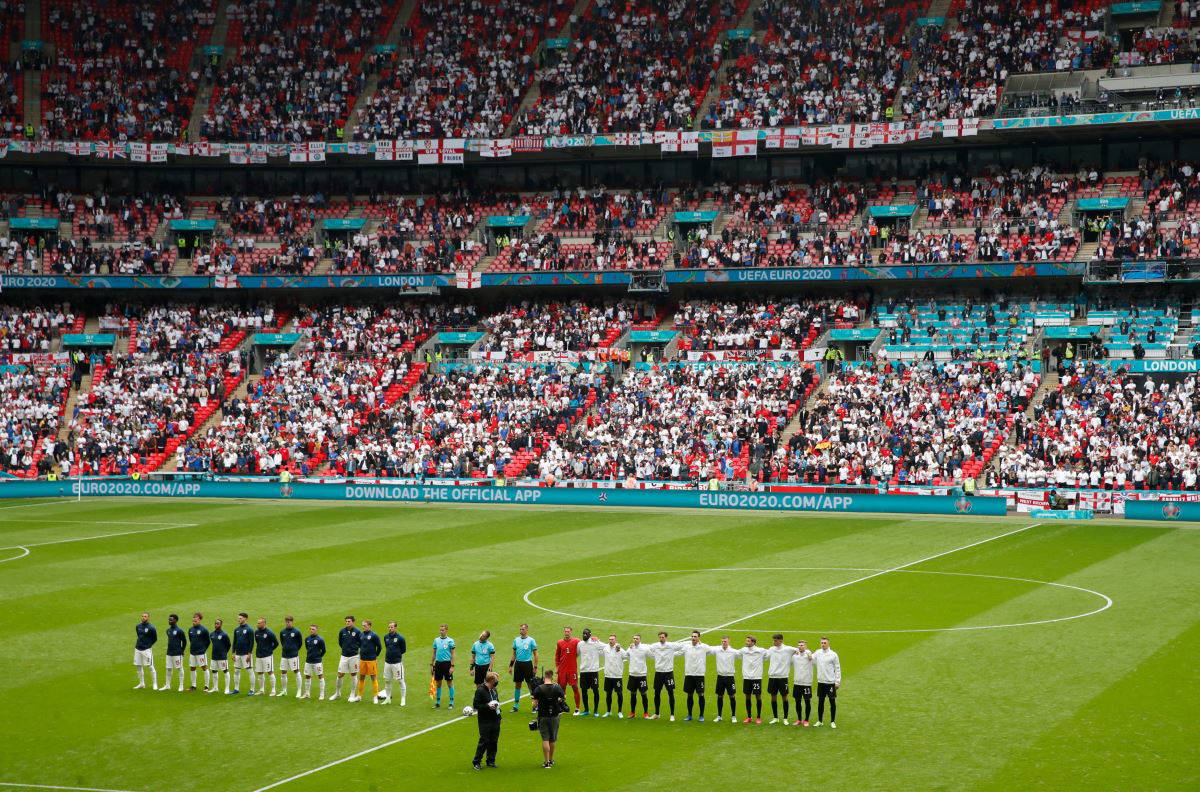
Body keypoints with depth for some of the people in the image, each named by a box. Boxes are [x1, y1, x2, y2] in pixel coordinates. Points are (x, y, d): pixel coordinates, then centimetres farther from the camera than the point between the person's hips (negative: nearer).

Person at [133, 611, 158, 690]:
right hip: (138, 648, 6)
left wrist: (148, 645, -4)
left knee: (151, 667, -4)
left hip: (147, 649, -6)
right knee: (139, 666, 10)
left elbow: (155, 639, -1)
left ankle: (154, 684, 2)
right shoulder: (138, 626, 8)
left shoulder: (151, 627, -9)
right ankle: (141, 684, 22)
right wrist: (138, 644, 13)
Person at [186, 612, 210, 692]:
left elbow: (208, 641, -4)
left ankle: (206, 686, 5)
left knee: (204, 667, -1)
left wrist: (204, 649, -4)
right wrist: (191, 648, 11)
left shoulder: (203, 629, -9)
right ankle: (193, 686, 20)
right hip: (192, 652, 6)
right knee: (192, 668, 10)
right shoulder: (190, 629, 7)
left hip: (201, 652, -6)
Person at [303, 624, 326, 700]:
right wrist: (309, 655, 12)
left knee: (320, 676, 0)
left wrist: (318, 657, 5)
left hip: (317, 662, -6)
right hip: (308, 661, 6)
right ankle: (307, 694, 22)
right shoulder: (307, 639, 6)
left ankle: (322, 695, 5)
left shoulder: (320, 640, -9)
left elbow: (323, 650, -3)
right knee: (307, 676, 11)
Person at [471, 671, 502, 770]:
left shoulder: (494, 690, 11)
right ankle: (476, 762, 5)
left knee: (494, 741, 9)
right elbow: (475, 705, -14)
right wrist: (487, 706, -21)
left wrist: (497, 705, 9)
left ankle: (491, 761, 20)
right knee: (484, 741, -6)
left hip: (495, 720, 7)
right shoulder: (480, 690, -12)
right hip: (485, 721, -7)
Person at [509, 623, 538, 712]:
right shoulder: (516, 640, 8)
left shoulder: (531, 640, -4)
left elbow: (535, 654, -2)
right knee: (517, 685, 8)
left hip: (527, 664, -4)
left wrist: (535, 667, -7)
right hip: (518, 664, 4)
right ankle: (516, 704, 16)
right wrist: (511, 665, 12)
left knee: (531, 685, -1)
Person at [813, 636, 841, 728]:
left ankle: (832, 722, 9)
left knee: (832, 702, 2)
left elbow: (837, 669, -3)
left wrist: (838, 681, -7)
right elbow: (812, 663, 13)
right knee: (820, 702, 9)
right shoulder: (817, 653, 4)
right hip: (821, 682, 3)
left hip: (831, 682, -3)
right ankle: (819, 721, 17)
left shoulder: (833, 654, -5)